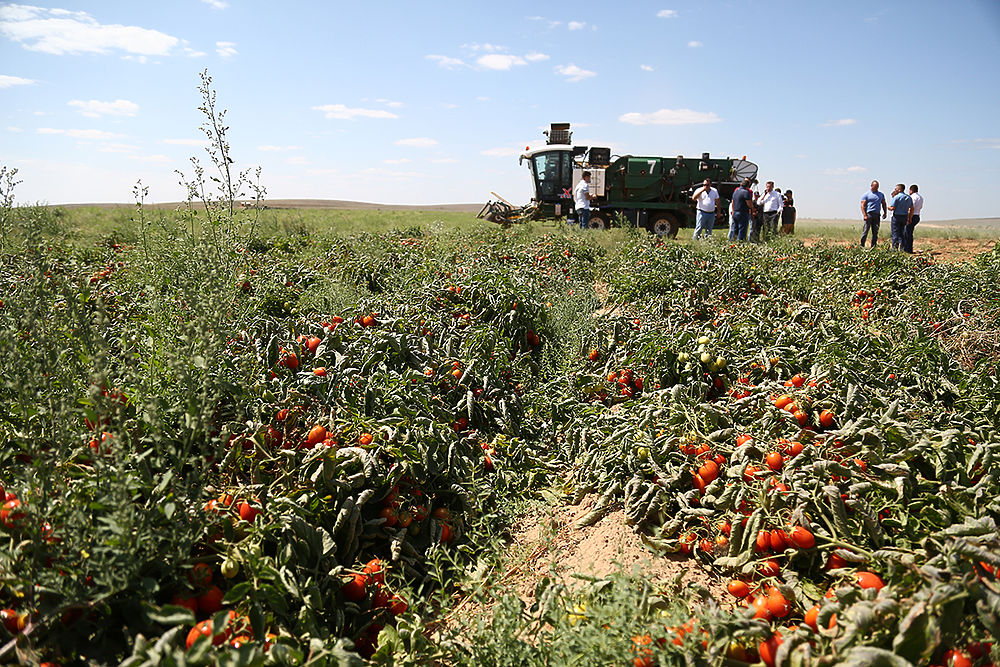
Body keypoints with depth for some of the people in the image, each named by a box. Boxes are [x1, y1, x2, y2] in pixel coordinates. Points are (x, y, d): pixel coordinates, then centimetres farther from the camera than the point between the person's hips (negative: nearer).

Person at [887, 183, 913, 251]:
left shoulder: (896, 197, -10)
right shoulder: (908, 197, 12)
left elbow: (892, 208, -15)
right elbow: (912, 209, 12)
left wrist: (888, 207, 7)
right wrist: (910, 219, 16)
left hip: (897, 216, -7)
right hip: (905, 217, 7)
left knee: (895, 233, -3)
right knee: (901, 233, 14)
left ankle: (894, 248, -6)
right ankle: (901, 248, 9)